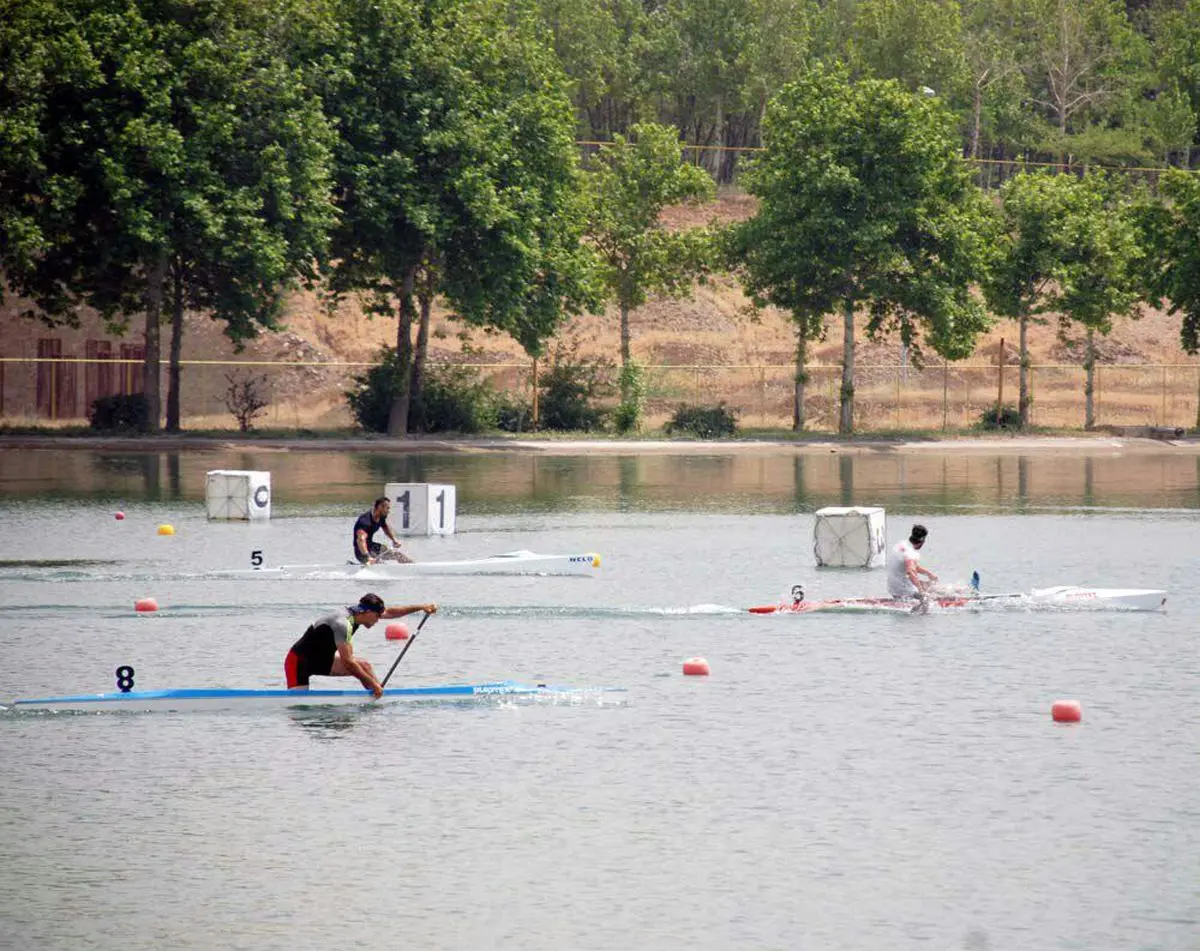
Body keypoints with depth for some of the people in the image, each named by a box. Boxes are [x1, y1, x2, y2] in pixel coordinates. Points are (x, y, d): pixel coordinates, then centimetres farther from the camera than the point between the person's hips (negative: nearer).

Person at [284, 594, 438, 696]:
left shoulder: (354, 612, -2)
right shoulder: (342, 624, -29)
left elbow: (390, 612, 9)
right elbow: (347, 662, -28)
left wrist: (421, 607, 3)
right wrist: (372, 683, -22)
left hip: (321, 660, 9)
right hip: (299, 661, -9)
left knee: (364, 666, -1)